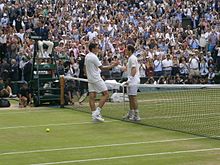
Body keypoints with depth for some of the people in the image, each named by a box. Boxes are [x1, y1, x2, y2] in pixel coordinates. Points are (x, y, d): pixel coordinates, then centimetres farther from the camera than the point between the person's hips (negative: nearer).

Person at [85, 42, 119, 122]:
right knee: (106, 94, -2)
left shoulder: (87, 56, 10)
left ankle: (94, 115, 5)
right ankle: (97, 112, -10)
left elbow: (85, 68, 18)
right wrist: (112, 65, -12)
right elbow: (102, 68, -17)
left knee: (92, 96, 5)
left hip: (90, 79, 9)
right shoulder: (94, 57, -17)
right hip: (96, 79, -9)